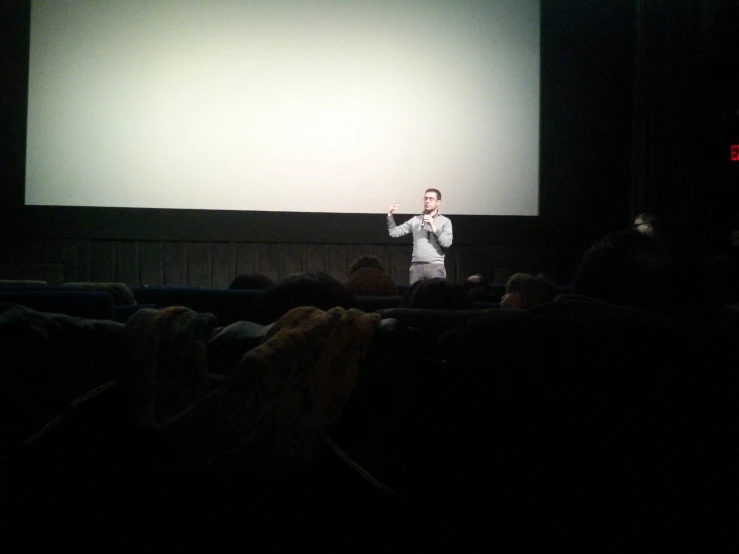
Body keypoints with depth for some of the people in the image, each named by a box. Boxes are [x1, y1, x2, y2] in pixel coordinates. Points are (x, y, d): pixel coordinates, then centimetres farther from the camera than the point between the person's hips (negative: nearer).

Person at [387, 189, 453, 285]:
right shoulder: (415, 220, 14)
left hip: (435, 266, -2)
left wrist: (433, 226, -13)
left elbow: (447, 243, -7)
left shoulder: (445, 221, 6)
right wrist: (390, 215, 0)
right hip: (416, 266, 3)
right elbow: (394, 233, 12)